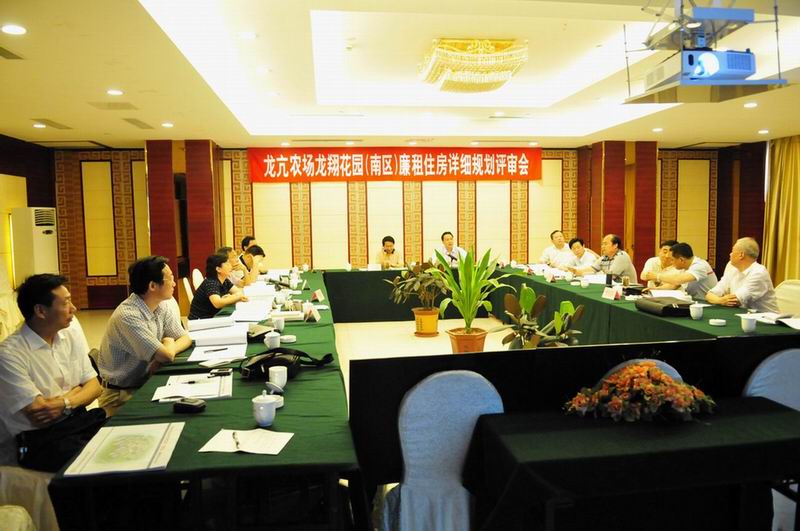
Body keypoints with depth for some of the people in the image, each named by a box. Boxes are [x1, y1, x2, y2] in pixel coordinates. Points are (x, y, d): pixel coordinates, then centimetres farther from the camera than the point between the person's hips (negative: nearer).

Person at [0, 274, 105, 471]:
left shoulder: (71, 331, 5)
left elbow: (94, 385, 6)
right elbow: (39, 414, -17)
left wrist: (64, 402, -12)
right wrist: (76, 392, -4)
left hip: (80, 419, 6)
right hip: (39, 438, -6)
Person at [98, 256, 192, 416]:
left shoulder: (163, 305, -1)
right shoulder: (128, 316, -25)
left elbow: (185, 338, 4)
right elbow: (167, 355, -27)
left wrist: (166, 350, -16)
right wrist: (168, 344, -5)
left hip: (146, 384, 7)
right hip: (120, 394, -7)